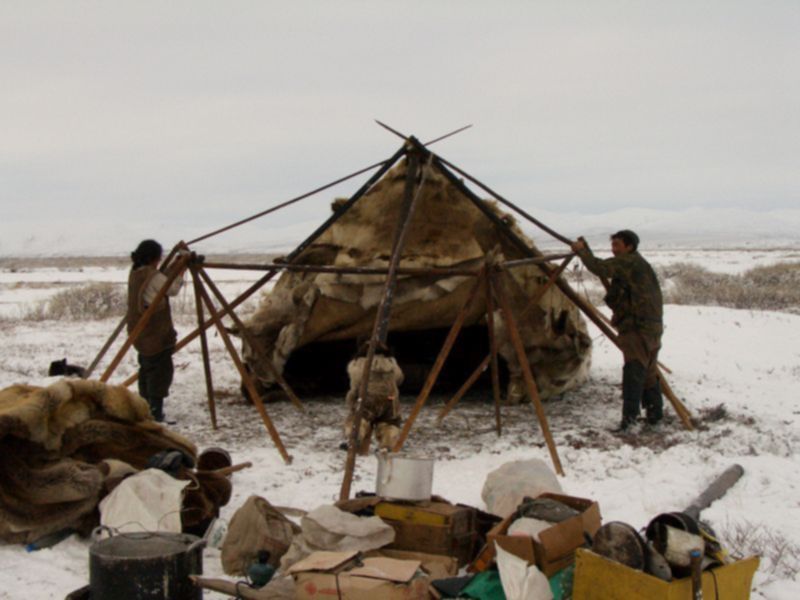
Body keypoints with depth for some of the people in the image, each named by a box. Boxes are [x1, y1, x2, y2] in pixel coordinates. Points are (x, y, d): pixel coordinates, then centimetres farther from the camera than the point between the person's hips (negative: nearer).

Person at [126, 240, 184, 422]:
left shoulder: (135, 274, 8)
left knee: (146, 369, 17)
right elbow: (173, 289, -9)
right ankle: (155, 410, -6)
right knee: (161, 370, -4)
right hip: (156, 334, -9)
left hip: (140, 332, 9)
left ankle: (145, 408, 23)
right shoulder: (153, 276, -20)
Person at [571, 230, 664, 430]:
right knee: (649, 371, 17)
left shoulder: (629, 262, -9)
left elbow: (600, 268, -19)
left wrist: (582, 250, -8)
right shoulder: (638, 265, 23)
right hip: (652, 326, 11)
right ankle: (655, 413, 25)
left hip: (637, 326, -11)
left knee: (634, 370, -18)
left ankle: (630, 414, -25)